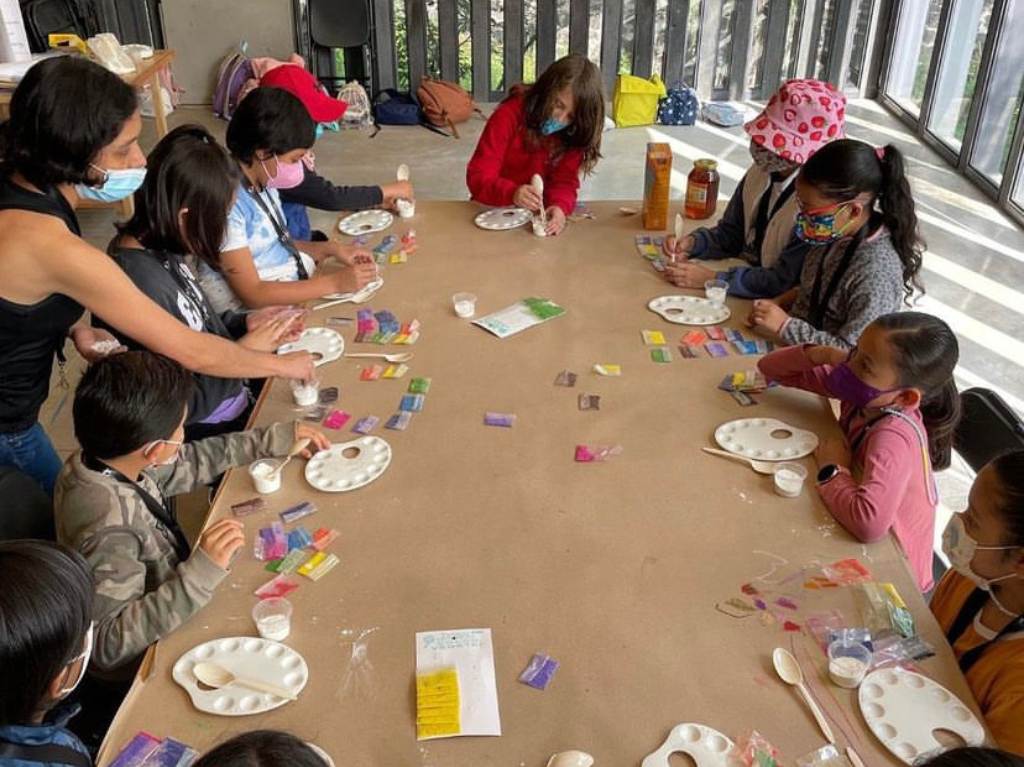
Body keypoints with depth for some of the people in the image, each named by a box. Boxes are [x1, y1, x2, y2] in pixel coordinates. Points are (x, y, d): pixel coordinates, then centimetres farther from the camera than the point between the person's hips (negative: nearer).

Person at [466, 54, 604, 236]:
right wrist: (512, 193, -41)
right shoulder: (509, 116, -16)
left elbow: (565, 181, -11)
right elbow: (478, 177, -21)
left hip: (540, 214, 2)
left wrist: (560, 206, -35)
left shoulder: (573, 134, -6)